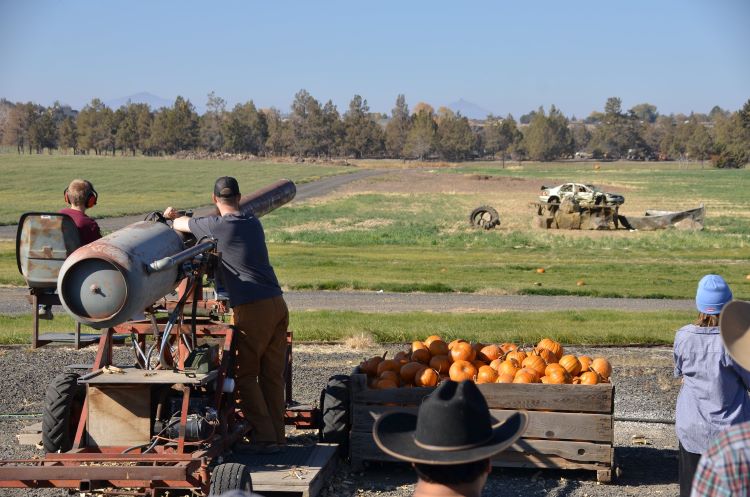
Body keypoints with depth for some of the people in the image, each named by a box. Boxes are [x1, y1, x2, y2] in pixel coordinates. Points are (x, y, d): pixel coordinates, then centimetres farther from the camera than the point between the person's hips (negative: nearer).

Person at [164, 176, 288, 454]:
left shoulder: (217, 226, -7)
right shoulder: (253, 223, 14)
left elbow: (181, 224, 10)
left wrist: (172, 216, 35)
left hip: (252, 309, -7)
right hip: (278, 304, 7)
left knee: (245, 376, 2)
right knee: (272, 376, 11)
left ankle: (264, 438, 0)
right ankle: (277, 437, 14)